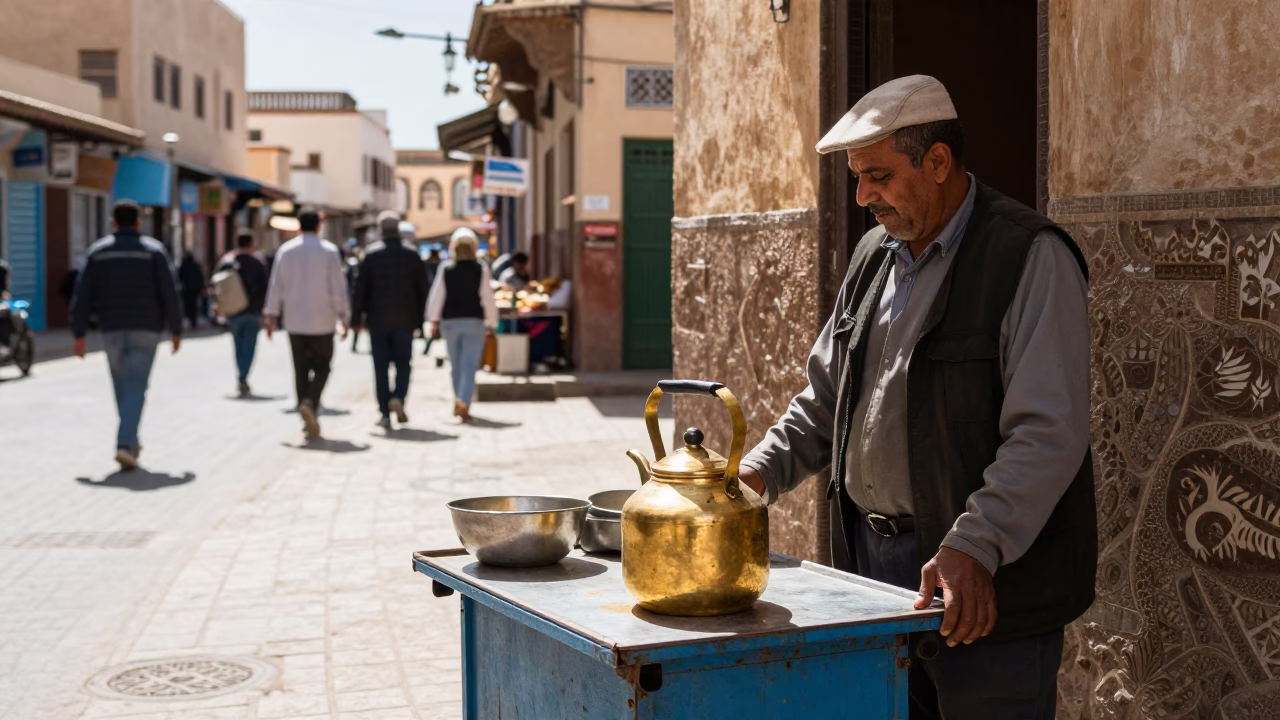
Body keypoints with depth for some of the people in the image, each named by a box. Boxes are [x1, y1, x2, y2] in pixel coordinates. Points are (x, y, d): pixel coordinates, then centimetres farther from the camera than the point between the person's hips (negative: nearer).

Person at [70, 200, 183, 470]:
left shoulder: (98, 251, 5)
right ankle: (124, 445, -21)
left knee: (123, 388, 17)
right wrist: (176, 330, 2)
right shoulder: (153, 250, -1)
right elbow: (169, 293, -6)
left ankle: (131, 442, 27)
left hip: (112, 330, 2)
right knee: (135, 389, -6)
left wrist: (79, 334, 3)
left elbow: (82, 295, 0)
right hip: (145, 330, -2)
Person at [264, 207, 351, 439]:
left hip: (294, 321, 3)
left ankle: (310, 420, 8)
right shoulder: (328, 251, -5)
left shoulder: (286, 250, 3)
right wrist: (343, 317, 0)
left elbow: (276, 285, 4)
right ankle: (310, 403, -18)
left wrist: (271, 316, 9)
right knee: (321, 367, 7)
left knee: (301, 370, 9)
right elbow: (338, 288, -6)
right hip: (322, 321, -2)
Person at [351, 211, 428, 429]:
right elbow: (422, 289, 3)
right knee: (403, 363, 11)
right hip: (405, 320, 1)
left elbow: (360, 288, -4)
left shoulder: (371, 254, -4)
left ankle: (385, 413, 3)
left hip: (377, 320, -1)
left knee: (381, 366, 5)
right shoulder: (412, 255, 1)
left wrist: (356, 319, 1)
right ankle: (398, 397, -13)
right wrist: (419, 320, 9)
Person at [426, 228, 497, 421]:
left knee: (456, 365, 15)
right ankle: (463, 402, -22)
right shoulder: (481, 270, -4)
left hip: (450, 321, 2)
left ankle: (460, 401, 24)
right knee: (470, 365, -6)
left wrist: (434, 321, 1)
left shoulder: (445, 269, -2)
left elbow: (437, 295, -5)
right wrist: (491, 323, 2)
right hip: (474, 321, -2)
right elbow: (488, 298, -5)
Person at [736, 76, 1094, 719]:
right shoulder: (875, 254, 13)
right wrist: (757, 472, 5)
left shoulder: (1032, 257, -11)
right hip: (871, 561, 7)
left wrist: (975, 547, -28)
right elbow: (826, 396, 20)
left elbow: (1048, 432, -19)